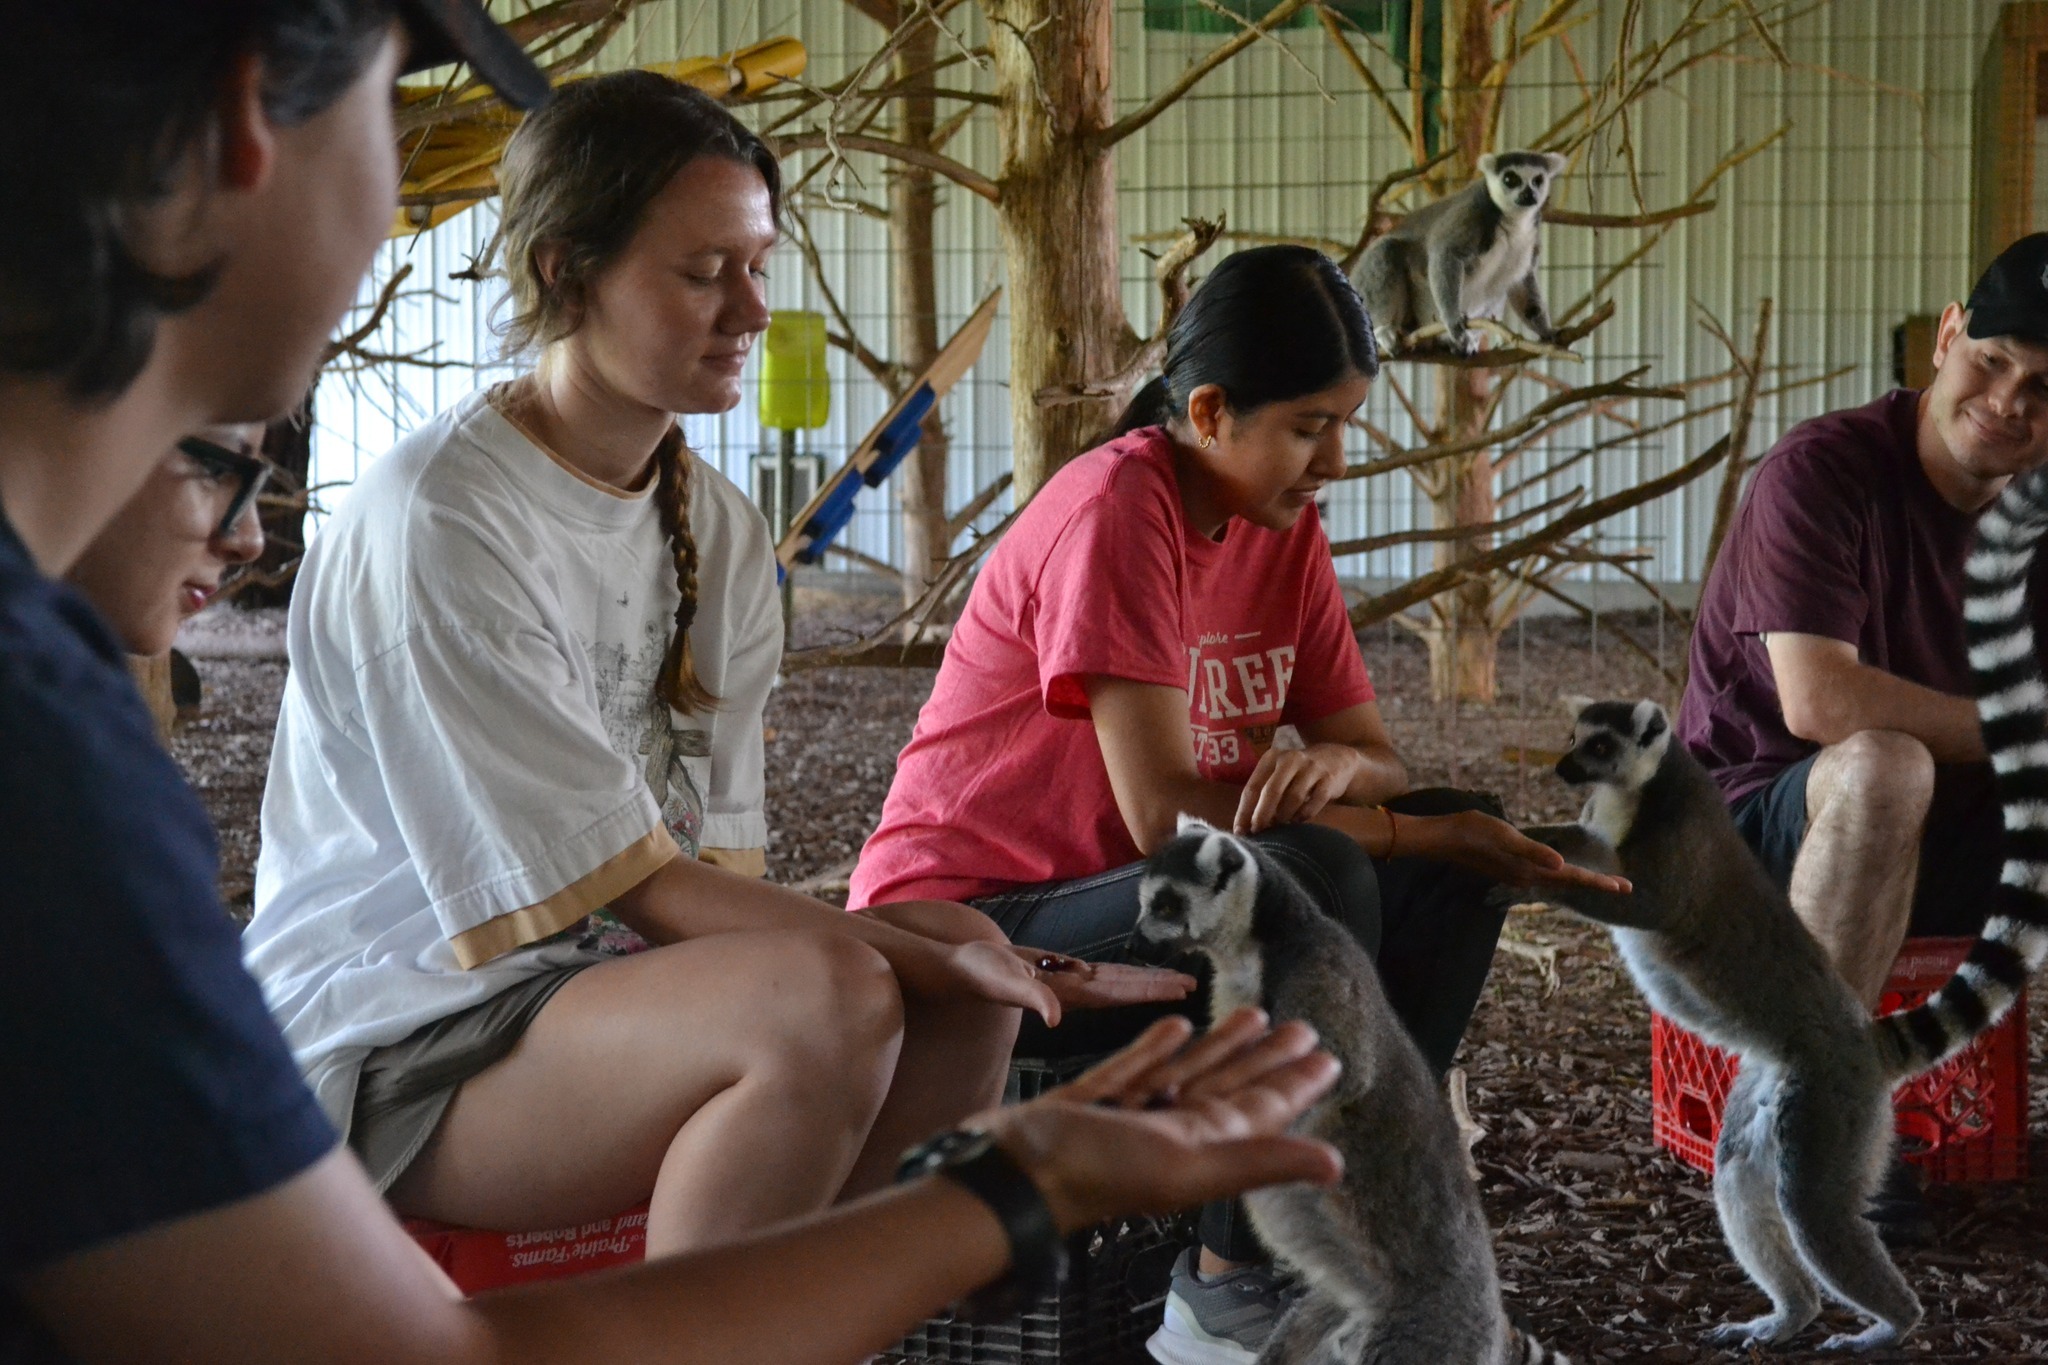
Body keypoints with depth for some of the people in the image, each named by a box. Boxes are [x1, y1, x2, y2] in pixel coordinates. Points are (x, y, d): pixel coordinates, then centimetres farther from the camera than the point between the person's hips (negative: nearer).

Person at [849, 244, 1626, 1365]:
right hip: (964, 926, -8)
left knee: (1454, 865, -5)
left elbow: (1378, 761, 4)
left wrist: (1339, 765, -22)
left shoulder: (1284, 529, 5)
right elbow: (1164, 810, -26)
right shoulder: (1117, 510, -20)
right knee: (1309, 875, -31)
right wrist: (1421, 833, -20)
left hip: (1125, 893, 8)